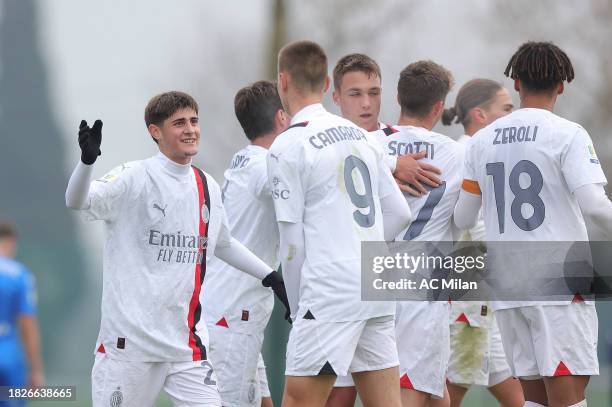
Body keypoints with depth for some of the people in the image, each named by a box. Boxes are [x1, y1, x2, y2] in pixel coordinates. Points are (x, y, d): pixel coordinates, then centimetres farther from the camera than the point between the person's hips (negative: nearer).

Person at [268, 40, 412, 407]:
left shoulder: (287, 147, -6)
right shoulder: (361, 136, 15)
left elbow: (292, 243, -6)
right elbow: (399, 214, 16)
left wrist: (298, 307, 3)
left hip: (330, 292, -7)